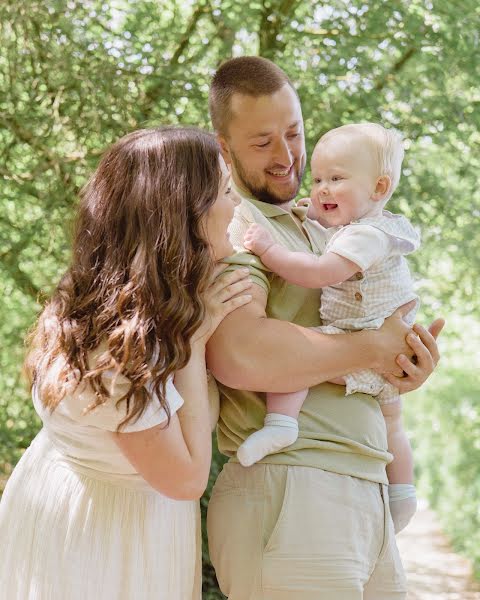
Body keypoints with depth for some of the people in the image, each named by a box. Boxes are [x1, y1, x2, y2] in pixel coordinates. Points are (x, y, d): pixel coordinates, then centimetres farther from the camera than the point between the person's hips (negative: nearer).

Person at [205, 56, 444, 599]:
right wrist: (374, 349, -13)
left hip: (367, 492, 8)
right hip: (287, 495, -8)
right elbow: (240, 355, -25)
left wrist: (407, 366, 2)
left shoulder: (316, 228, 21)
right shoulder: (230, 226, -8)